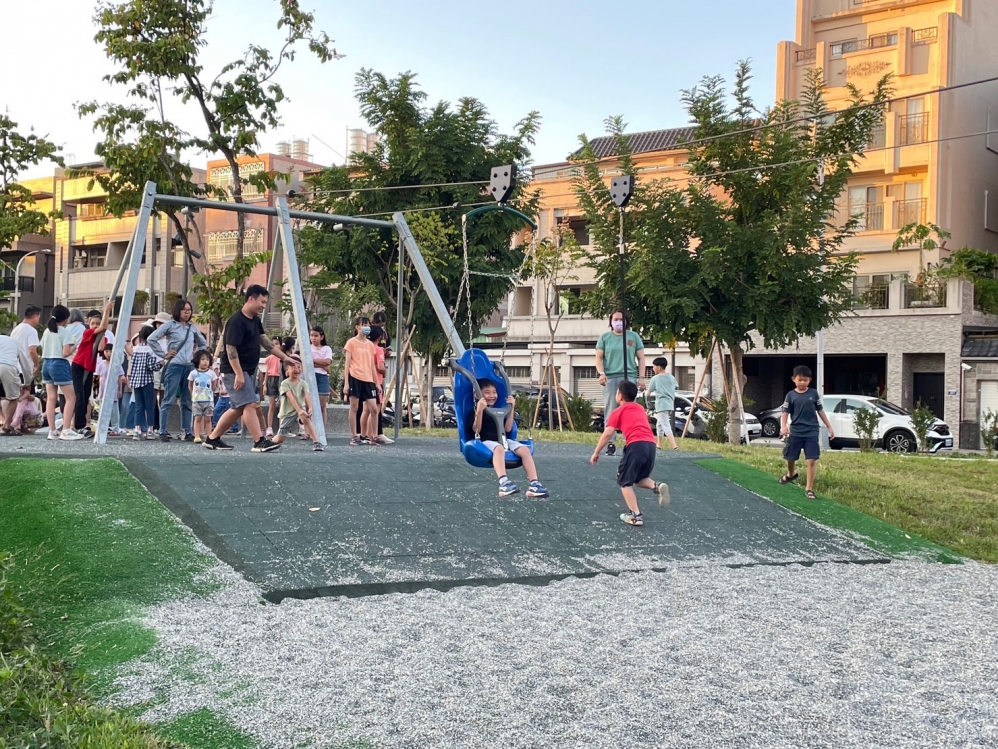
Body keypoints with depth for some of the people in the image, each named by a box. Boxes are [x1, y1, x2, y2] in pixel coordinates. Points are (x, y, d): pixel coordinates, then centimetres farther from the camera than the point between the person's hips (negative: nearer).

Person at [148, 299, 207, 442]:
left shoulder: (193, 327, 14)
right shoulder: (170, 325, 0)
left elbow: (203, 343, 29)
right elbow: (151, 339, -5)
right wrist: (163, 354, -6)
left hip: (190, 367, 5)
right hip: (174, 366, -5)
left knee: (187, 401, 7)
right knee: (169, 400, -4)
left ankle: (186, 432, 11)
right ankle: (163, 431, -2)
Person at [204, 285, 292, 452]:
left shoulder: (255, 321, 12)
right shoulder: (236, 321, -18)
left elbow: (265, 341, 17)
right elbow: (231, 348, -21)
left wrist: (285, 357, 13)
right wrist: (238, 374, -25)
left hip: (249, 371, 10)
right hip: (234, 371, -10)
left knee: (238, 408, 12)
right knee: (250, 404, -15)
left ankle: (212, 439, 19)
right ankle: (259, 442, -16)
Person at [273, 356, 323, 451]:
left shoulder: (303, 383, -3)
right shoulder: (285, 383, -13)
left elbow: (307, 396, -19)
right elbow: (291, 397, -27)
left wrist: (310, 408, -39)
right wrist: (299, 410, -41)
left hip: (300, 409, 1)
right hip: (287, 412, -1)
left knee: (306, 419, -36)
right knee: (280, 439, 1)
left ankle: (316, 442, -36)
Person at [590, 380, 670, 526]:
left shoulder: (618, 411, 10)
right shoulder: (640, 409, 27)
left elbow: (607, 434, 5)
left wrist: (596, 453, 12)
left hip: (636, 445, -6)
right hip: (651, 445, 6)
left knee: (625, 481, 8)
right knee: (639, 478, 25)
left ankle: (636, 516, -2)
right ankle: (657, 486, -5)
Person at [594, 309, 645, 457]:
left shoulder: (634, 337, 12)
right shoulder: (604, 337, 12)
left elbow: (641, 358, 12)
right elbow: (599, 357, 7)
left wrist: (641, 377, 2)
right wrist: (601, 373, -11)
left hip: (629, 377, 0)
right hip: (610, 378, 1)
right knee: (610, 411, 0)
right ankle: (611, 443, 2)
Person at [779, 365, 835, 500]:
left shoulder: (814, 393, 1)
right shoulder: (791, 395, -2)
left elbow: (820, 411, 8)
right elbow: (785, 413, -5)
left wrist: (830, 427, 9)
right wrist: (783, 426, -23)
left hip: (811, 432, 0)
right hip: (795, 432, 1)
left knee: (812, 460, -7)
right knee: (790, 457, 14)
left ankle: (809, 488, 1)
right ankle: (790, 474, 47)